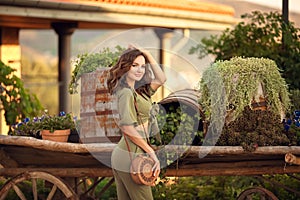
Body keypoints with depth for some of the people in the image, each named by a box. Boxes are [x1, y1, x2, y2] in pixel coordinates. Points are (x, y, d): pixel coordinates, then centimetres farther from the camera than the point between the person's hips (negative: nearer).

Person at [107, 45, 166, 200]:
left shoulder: (137, 90, 13)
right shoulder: (126, 92, -14)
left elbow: (161, 79, 18)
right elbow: (128, 128, -20)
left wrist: (147, 54, 10)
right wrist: (151, 152, -16)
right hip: (131, 155, -9)